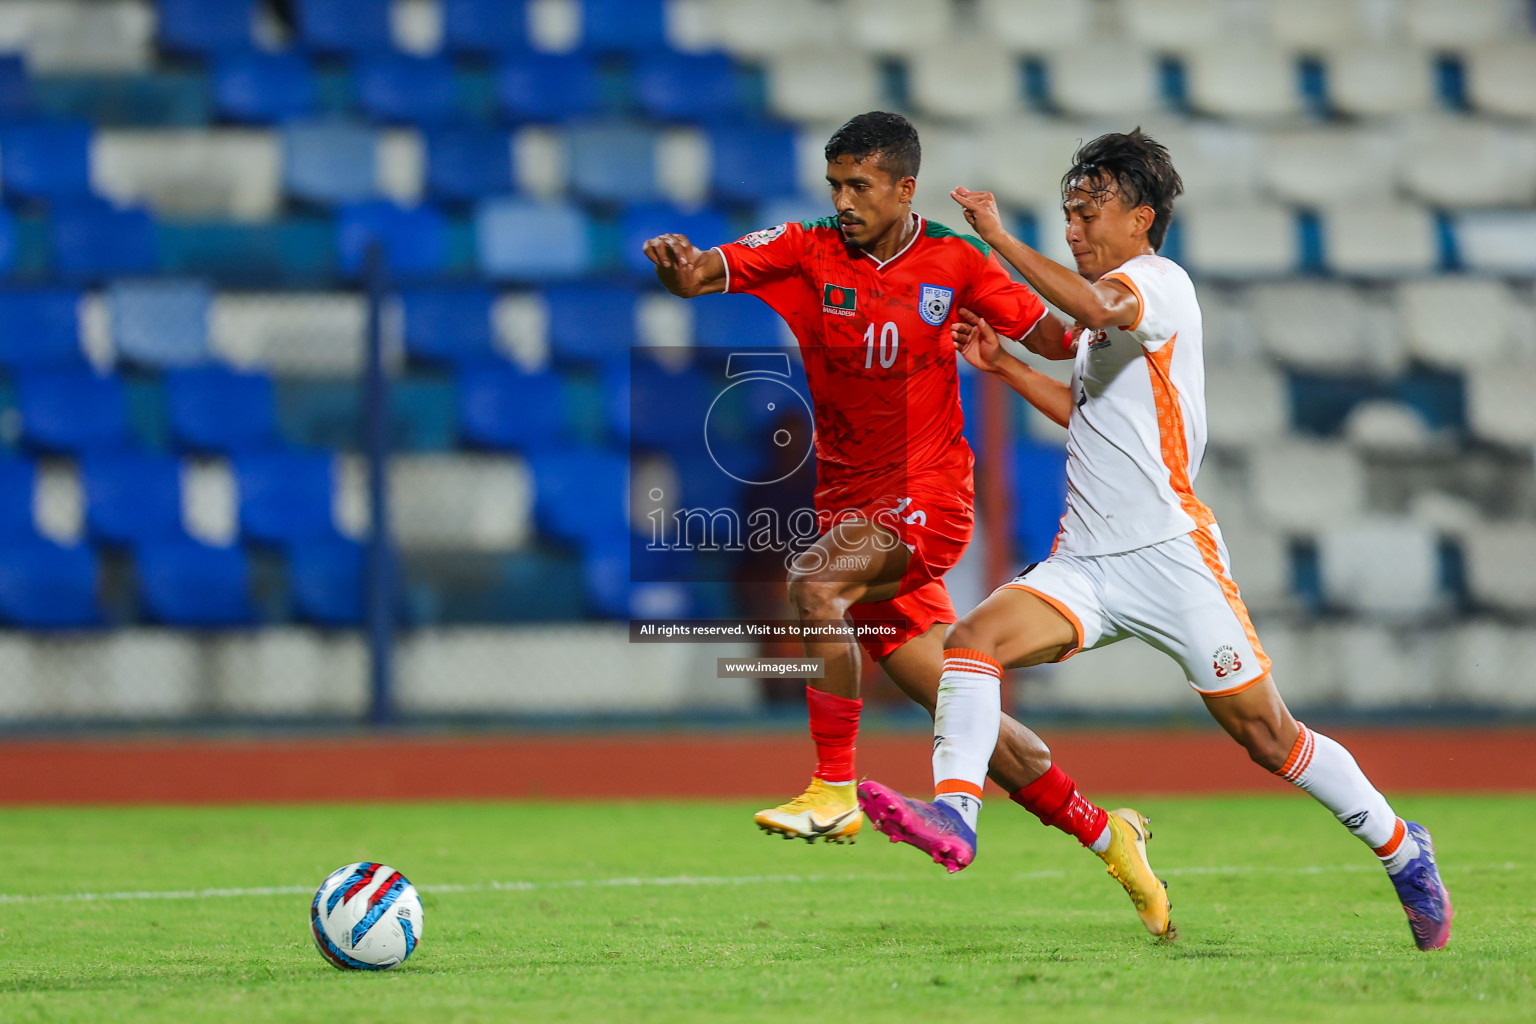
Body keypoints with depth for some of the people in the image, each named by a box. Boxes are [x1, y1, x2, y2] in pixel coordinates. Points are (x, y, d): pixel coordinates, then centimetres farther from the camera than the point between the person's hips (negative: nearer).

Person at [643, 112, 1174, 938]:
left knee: (813, 583, -31)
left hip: (927, 499, -3)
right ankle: (1106, 839, 21)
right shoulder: (805, 253, 0)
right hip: (849, 500, 3)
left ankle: (834, 792, -25)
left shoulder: (953, 264, -1)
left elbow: (1052, 337, 6)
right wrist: (678, 266, -37)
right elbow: (706, 272, -14)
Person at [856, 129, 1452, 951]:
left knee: (1268, 738, -2)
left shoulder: (1158, 282, -8)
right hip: (1087, 561, 8)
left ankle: (1400, 848, 17)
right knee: (973, 637, -18)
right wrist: (1002, 366, 23)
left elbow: (1098, 307, -33)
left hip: (1170, 555, -8)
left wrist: (1000, 238, -26)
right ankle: (953, 810, -30)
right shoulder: (1106, 302, 19)